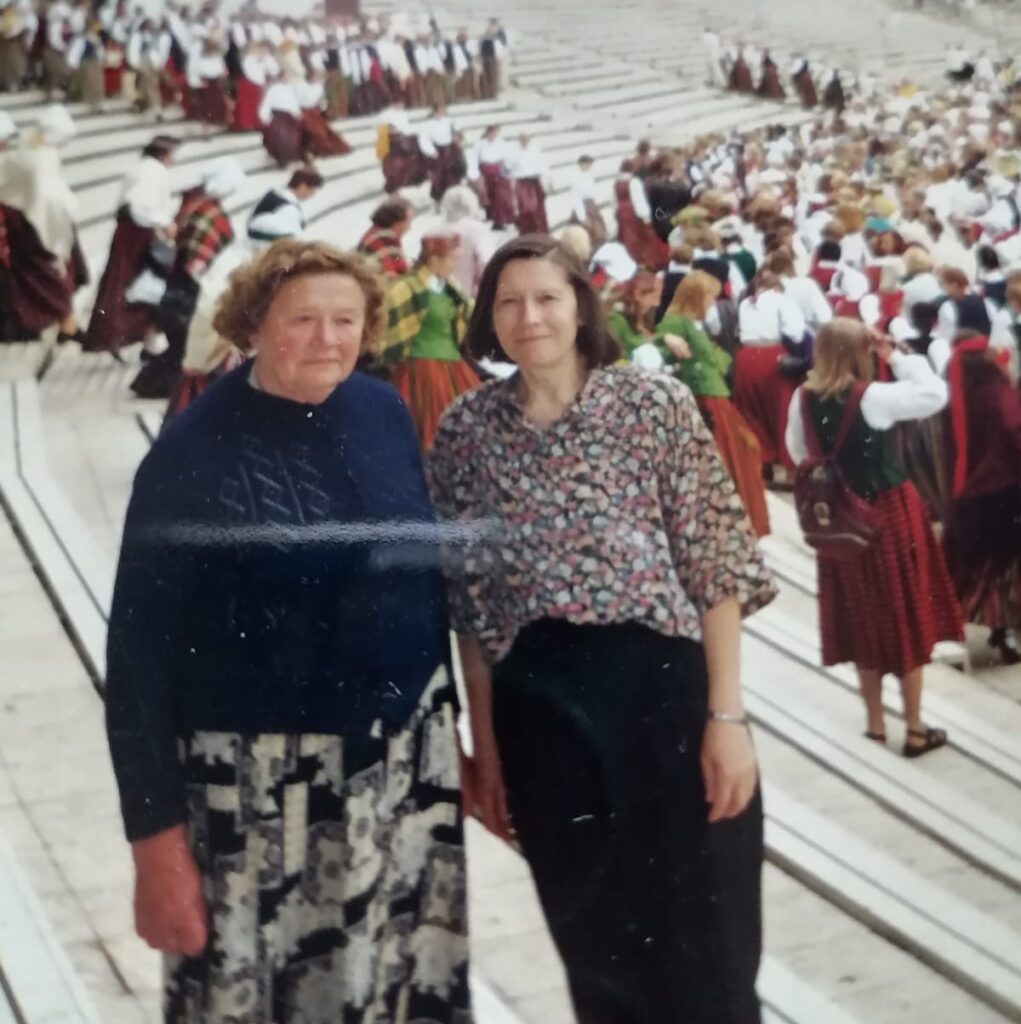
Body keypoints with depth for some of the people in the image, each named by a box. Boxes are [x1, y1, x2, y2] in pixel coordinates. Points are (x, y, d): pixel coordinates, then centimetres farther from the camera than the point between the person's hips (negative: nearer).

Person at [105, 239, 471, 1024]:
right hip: (255, 781, -4)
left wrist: (449, 727, 13)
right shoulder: (194, 453, -13)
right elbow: (140, 653, -12)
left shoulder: (384, 414, 1)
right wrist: (155, 836, -14)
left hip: (405, 757, 5)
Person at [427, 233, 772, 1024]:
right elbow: (467, 600, 8)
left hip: (662, 687, -2)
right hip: (540, 705, 3)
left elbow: (716, 565, -5)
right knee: (595, 944, 14)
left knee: (702, 942, 5)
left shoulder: (656, 403, -3)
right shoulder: (466, 428, 4)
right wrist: (484, 745, 8)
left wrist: (727, 715, -10)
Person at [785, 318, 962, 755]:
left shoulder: (804, 398, -5)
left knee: (863, 619, 17)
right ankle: (915, 729, 16)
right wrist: (896, 355, -11)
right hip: (888, 512, -5)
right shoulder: (872, 396, -21)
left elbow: (798, 452, 8)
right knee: (906, 618, 8)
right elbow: (936, 393, -17)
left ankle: (874, 721, 26)